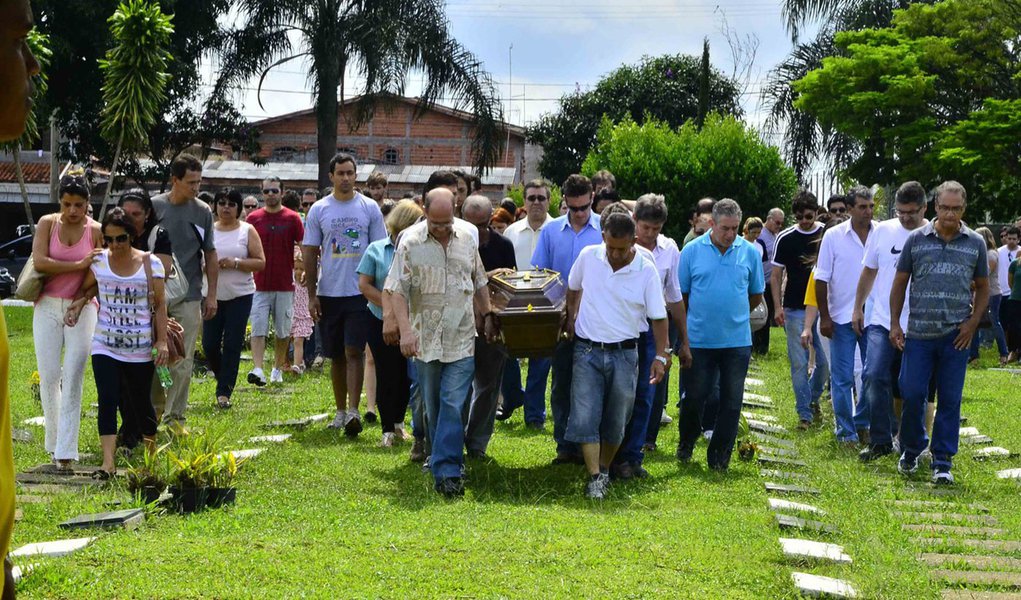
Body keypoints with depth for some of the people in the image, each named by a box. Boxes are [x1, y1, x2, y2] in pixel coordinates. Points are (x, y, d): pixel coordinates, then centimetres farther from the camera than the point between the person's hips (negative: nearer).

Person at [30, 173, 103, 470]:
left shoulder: (96, 231, -1)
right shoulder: (48, 223, 0)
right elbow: (39, 262, -13)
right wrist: (79, 265, -16)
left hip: (82, 308, -1)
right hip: (48, 306, 1)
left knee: (73, 377, -8)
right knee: (49, 376, 2)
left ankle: (65, 451, -9)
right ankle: (54, 442, 18)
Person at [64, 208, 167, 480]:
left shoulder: (150, 263, -4)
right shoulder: (98, 261, 1)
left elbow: (159, 305, -3)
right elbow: (87, 288, 16)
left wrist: (162, 341, -8)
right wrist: (78, 303, -7)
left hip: (141, 348, -1)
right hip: (105, 346, 1)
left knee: (140, 402, 11)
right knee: (107, 401, -11)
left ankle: (152, 455, 33)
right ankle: (108, 463, -15)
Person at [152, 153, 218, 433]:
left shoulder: (202, 212, 5)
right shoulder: (154, 206, 0)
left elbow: (210, 255, 9)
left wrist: (211, 294, 4)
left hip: (189, 297, 1)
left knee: (183, 360, -1)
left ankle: (175, 416, 6)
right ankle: (154, 408, 22)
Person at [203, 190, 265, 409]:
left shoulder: (247, 231, 2)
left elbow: (260, 262, -3)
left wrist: (235, 263, -15)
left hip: (240, 295, -2)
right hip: (213, 294, 2)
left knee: (232, 345, -3)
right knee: (209, 344, 1)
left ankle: (224, 392, 2)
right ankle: (224, 380, 28)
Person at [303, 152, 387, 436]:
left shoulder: (369, 208, 2)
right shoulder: (319, 210, 4)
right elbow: (310, 253, 6)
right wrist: (312, 294, 1)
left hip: (360, 293, -2)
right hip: (329, 293, 2)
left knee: (354, 351, -10)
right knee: (337, 356, 10)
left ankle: (353, 411, -13)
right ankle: (341, 411, 20)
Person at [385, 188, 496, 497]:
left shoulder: (466, 241, 8)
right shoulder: (410, 242, -4)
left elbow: (479, 282, 21)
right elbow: (396, 289, -8)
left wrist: (488, 315, 15)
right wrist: (405, 330, -18)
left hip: (462, 340, 1)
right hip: (425, 340, -1)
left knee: (453, 404, -9)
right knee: (432, 407, 9)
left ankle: (447, 471, -11)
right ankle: (448, 463, 24)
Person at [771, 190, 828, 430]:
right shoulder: (785, 238, -1)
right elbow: (776, 275, 3)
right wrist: (778, 307, -7)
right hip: (795, 310, -1)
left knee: (825, 361, 3)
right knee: (799, 364, -1)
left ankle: (813, 397, 30)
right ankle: (805, 414, 6)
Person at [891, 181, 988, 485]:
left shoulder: (975, 243, 4)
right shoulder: (916, 239, 2)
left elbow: (983, 287, 12)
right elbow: (900, 283, 8)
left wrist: (973, 323, -1)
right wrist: (894, 324, 2)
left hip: (955, 335, 0)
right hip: (918, 332, 0)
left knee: (950, 399, 2)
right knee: (912, 394, 1)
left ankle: (942, 461, 10)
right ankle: (911, 450, 23)